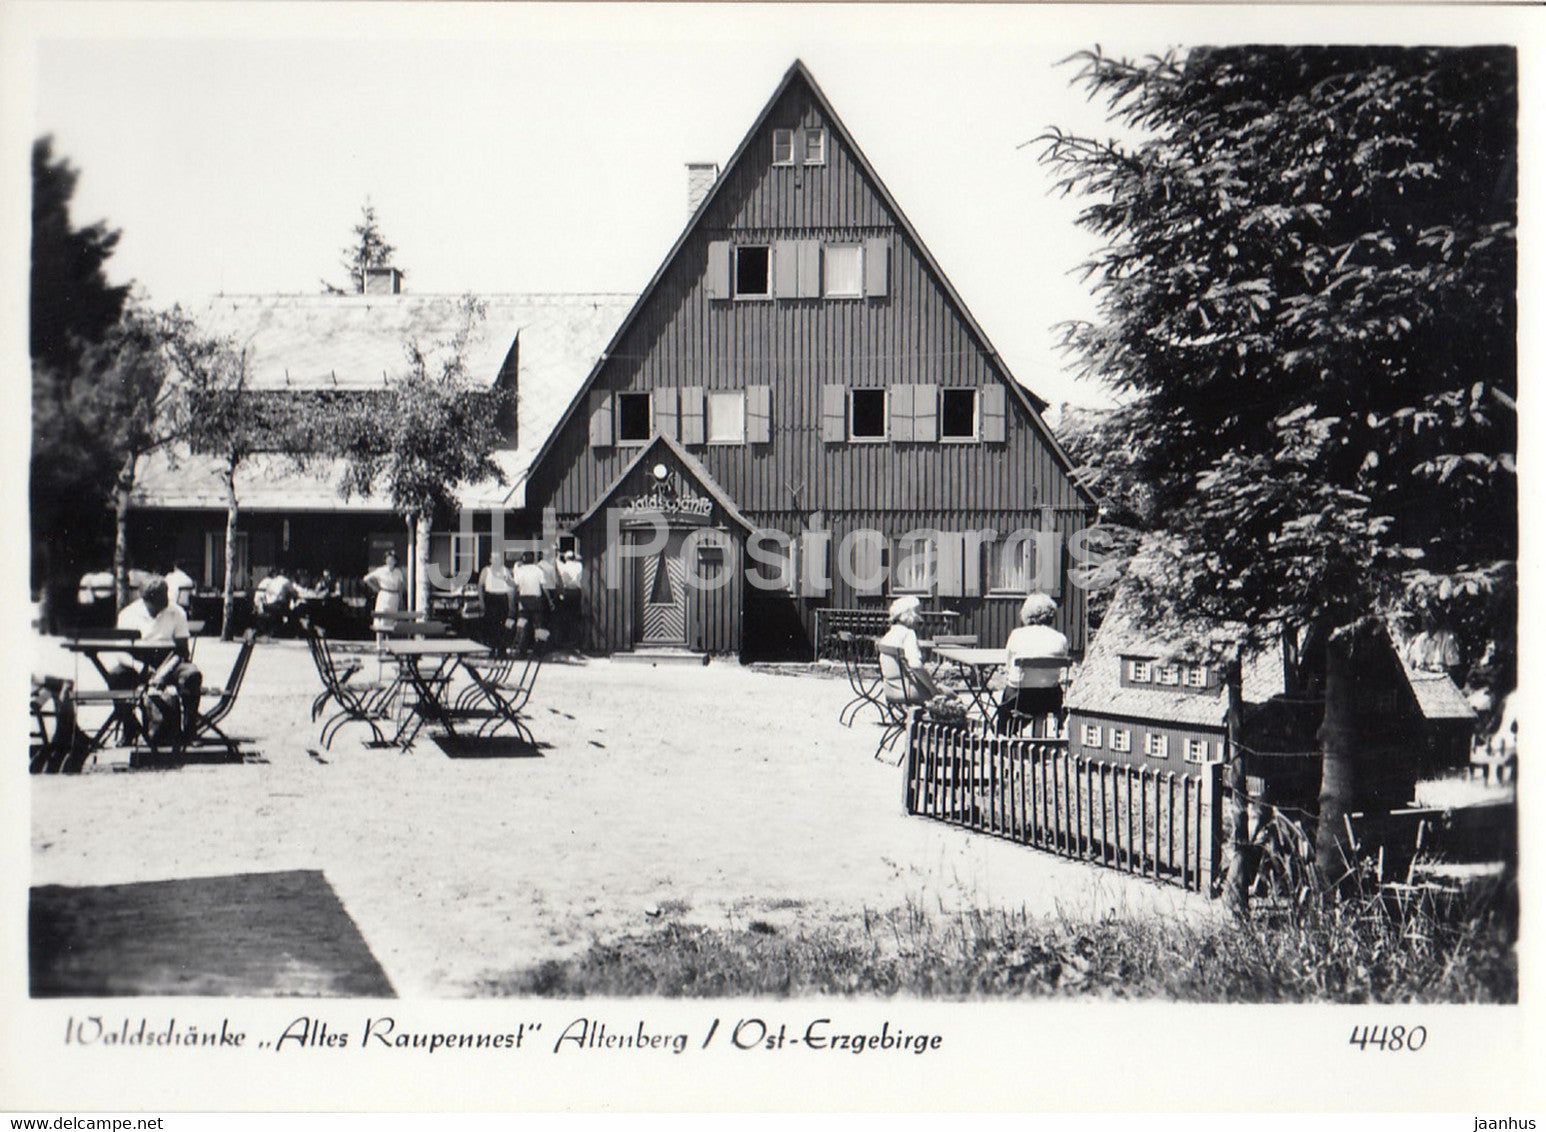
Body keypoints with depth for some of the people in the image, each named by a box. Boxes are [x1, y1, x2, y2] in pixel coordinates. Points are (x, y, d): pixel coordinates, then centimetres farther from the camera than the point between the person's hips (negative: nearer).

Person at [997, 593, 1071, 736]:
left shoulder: (1017, 635, -5)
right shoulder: (1060, 639, -3)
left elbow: (1007, 670, 2)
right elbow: (1061, 673, 4)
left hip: (1020, 696, -2)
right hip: (1049, 700, 2)